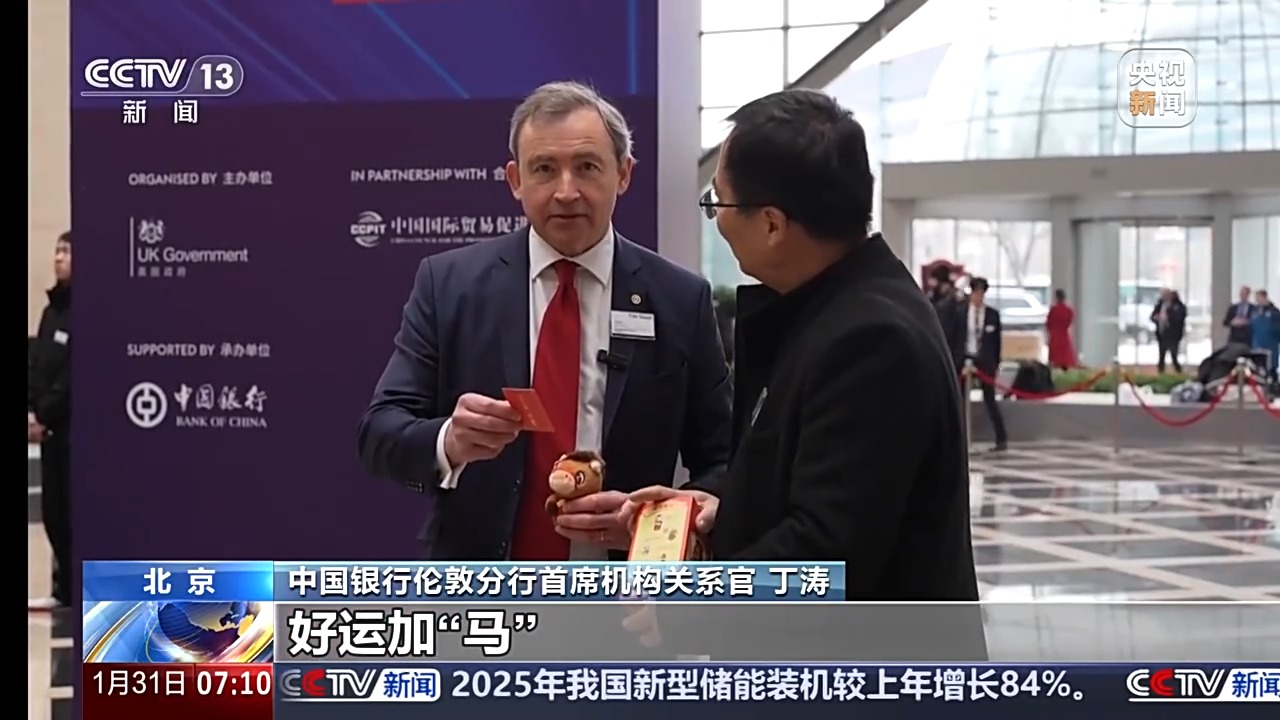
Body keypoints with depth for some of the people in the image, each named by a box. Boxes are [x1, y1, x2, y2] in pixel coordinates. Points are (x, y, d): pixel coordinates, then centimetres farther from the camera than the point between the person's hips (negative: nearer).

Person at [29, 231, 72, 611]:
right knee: (53, 511, 10)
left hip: (76, 426, -8)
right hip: (52, 427, 8)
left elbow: (75, 373, -16)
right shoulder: (53, 309, 15)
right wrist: (32, 410, -1)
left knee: (74, 510, -5)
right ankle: (65, 590, 18)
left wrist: (44, 415, -14)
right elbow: (37, 365, 13)